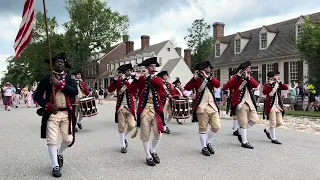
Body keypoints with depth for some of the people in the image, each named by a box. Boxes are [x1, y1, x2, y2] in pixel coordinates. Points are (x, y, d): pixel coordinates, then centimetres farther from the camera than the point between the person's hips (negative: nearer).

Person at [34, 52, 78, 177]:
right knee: (52, 140, -3)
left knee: (68, 139, 5)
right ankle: (55, 166, 9)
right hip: (52, 113, -1)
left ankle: (60, 154, 36)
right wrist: (48, 106, -13)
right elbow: (37, 95, 1)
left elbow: (75, 92, -12)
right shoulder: (47, 79, 2)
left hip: (67, 113, 2)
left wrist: (60, 84, -18)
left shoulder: (69, 79, 6)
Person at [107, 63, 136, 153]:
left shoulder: (133, 81, 3)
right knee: (121, 126, 3)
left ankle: (124, 137, 24)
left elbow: (133, 90, -17)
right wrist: (114, 80, -21)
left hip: (130, 107, 1)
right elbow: (110, 90, -7)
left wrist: (125, 80, -22)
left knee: (132, 125, -5)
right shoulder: (118, 81, 3)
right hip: (121, 107, -1)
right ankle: (123, 145, 15)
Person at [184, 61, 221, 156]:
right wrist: (194, 78, -25)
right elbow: (187, 88, -15)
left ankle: (208, 143, 24)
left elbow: (218, 84, -7)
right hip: (202, 108, -5)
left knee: (217, 126, 5)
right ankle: (204, 147, 14)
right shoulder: (197, 80, -2)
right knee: (203, 128, 1)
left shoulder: (211, 79, 13)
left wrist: (208, 77, -16)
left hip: (213, 106, 5)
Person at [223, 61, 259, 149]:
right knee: (243, 123, -4)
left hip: (250, 102, 7)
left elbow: (256, 85, -7)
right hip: (240, 103, -6)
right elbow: (226, 87, -20)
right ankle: (244, 142, 6)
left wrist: (247, 77, -19)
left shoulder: (250, 77, 13)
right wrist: (237, 77, -23)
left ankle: (241, 133, 22)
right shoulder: (236, 77, -5)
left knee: (254, 119, 4)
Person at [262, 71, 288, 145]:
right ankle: (273, 139, 7)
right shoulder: (267, 85, -4)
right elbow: (264, 92, -23)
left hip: (278, 106, 6)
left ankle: (267, 130, 29)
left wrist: (279, 82, -13)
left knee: (280, 123, 8)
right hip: (271, 106, -6)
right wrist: (270, 84, -22)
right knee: (273, 123, -4)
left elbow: (286, 88, -4)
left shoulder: (279, 85, 12)